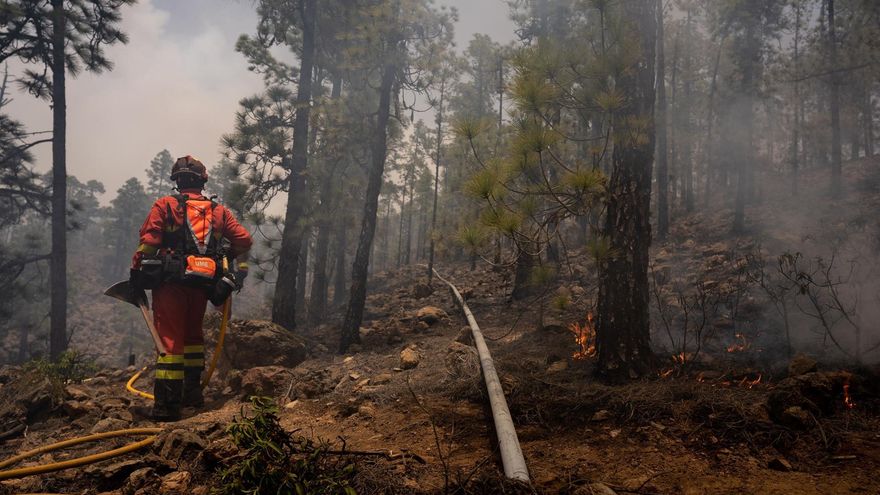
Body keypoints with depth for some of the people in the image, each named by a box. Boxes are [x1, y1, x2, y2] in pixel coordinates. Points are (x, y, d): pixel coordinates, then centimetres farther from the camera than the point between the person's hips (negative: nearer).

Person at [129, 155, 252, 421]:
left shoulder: (165, 205, 1)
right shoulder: (219, 211, 11)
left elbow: (148, 242, -8)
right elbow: (244, 240, 8)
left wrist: (137, 273, -2)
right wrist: (238, 274, 17)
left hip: (171, 282, -4)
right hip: (202, 285, 4)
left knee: (169, 339, -2)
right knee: (193, 334, 21)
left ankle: (167, 405, -2)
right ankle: (193, 392, 28)